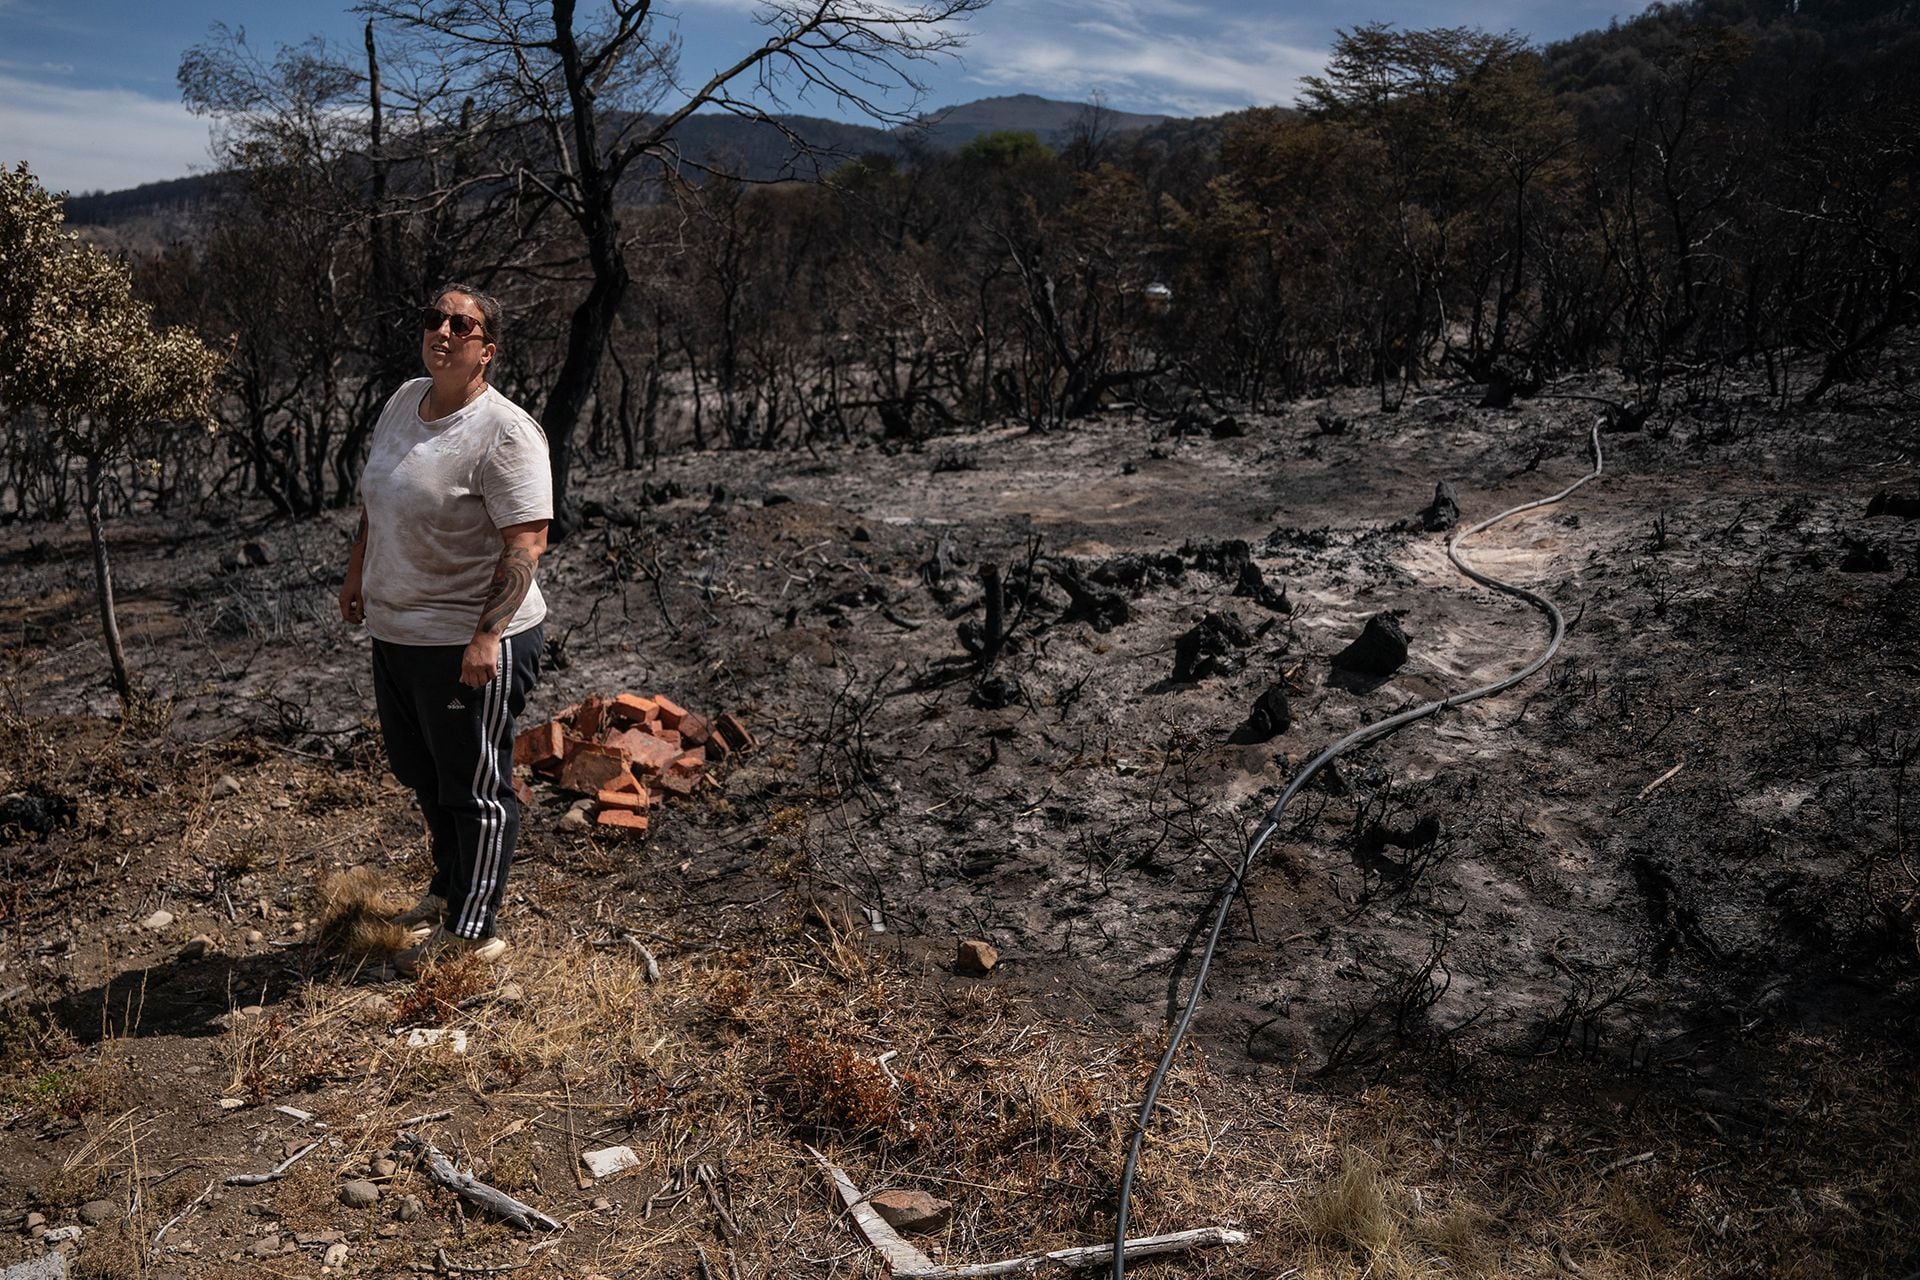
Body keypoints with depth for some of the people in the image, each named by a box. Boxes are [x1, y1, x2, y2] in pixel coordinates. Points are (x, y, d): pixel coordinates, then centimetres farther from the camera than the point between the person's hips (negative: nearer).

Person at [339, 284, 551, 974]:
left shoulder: (505, 434, -19)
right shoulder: (404, 401, 7)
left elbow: (527, 542, -23)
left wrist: (488, 636, -29)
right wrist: (357, 575, 23)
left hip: (470, 641, -9)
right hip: (395, 628, 9)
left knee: (474, 786, 4)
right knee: (419, 769, 22)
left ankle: (473, 929, 18)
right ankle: (449, 886, 42)